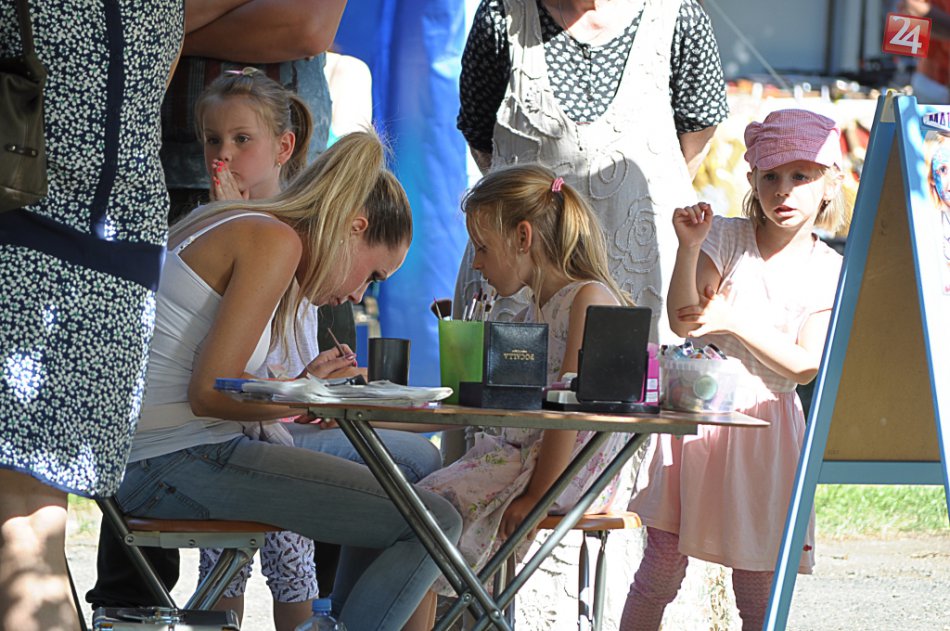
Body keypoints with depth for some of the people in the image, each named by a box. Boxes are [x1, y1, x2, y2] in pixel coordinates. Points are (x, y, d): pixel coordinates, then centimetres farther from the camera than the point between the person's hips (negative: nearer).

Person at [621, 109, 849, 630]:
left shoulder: (829, 272, 0)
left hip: (764, 419, 0)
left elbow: (805, 365, -7)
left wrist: (735, 319, -16)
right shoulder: (726, 238, -1)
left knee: (758, 584, 3)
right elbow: (683, 320, -11)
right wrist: (689, 248, -24)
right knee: (662, 565, 1)